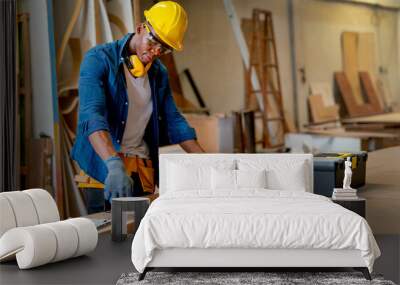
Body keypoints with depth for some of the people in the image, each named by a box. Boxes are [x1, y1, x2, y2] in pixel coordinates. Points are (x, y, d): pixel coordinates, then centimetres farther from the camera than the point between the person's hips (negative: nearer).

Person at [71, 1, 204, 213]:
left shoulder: (159, 73, 10)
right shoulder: (99, 59, -10)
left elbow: (174, 122, 17)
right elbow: (92, 116, -24)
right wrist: (114, 164, -38)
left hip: (143, 168, 5)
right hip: (104, 168, -5)